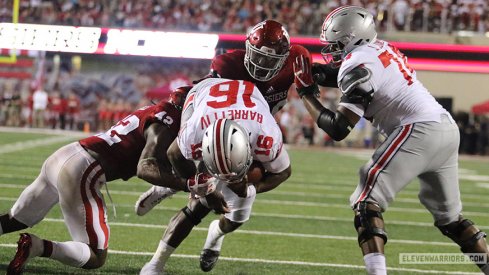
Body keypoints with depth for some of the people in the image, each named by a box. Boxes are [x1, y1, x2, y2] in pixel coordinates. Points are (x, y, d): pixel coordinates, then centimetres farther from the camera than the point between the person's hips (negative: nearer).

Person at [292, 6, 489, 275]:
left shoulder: (357, 64, -8)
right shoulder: (380, 48, 17)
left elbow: (338, 129, -10)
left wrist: (305, 91, 0)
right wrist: (316, 72, 14)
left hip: (418, 131, -9)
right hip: (447, 126, 9)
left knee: (366, 201, -6)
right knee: (448, 215, 21)